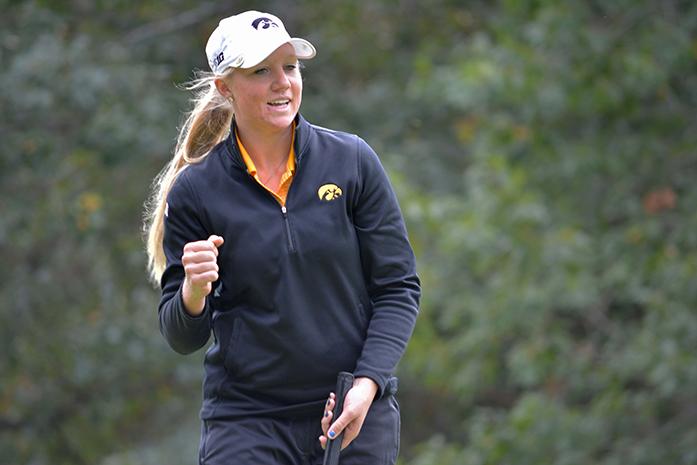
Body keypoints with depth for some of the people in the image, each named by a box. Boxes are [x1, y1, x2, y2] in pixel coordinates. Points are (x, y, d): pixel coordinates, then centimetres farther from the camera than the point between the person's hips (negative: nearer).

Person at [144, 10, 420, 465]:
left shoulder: (353, 160, 0)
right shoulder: (194, 191, -1)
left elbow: (399, 287, 2)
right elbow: (182, 338, 1)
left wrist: (367, 384, -11)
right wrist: (193, 291, -21)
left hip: (358, 414, 1)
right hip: (246, 422, -1)